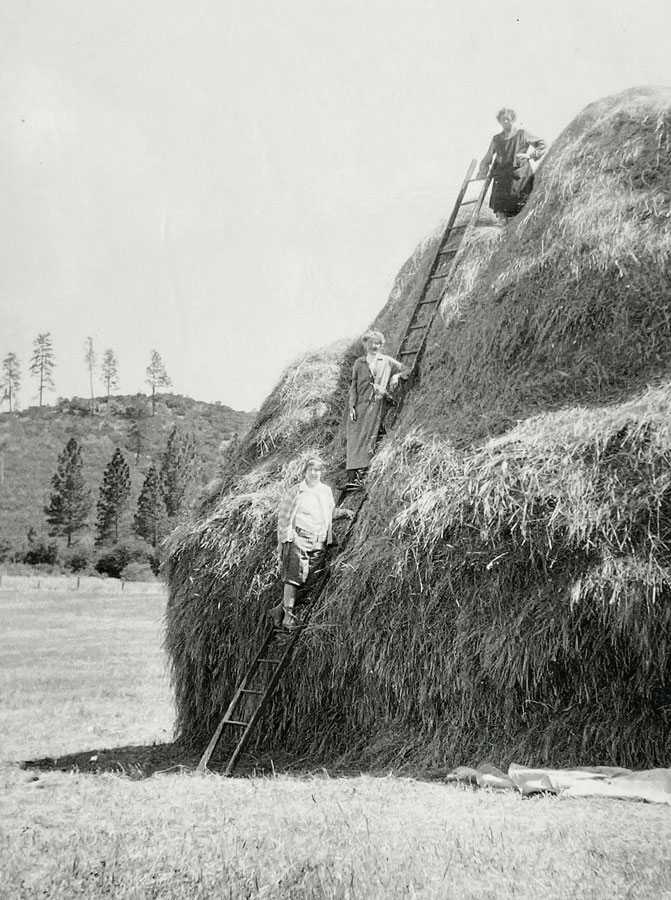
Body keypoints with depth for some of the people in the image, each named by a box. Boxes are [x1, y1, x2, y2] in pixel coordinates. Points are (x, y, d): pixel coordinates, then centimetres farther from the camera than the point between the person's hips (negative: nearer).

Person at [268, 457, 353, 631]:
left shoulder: (326, 491, 15)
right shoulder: (295, 492, -1)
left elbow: (330, 512, 29)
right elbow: (283, 517, 2)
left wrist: (343, 513, 10)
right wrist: (282, 542, -1)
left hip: (319, 544, 6)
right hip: (298, 540, -6)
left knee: (305, 581, 3)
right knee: (294, 577, -15)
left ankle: (279, 610, 12)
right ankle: (288, 616, -12)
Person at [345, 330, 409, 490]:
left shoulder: (387, 361, 10)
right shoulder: (359, 363, 11)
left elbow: (406, 370, 16)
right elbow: (353, 386, 9)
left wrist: (396, 376, -4)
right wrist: (352, 406, 0)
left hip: (378, 405, -1)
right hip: (361, 405, 1)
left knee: (369, 439, -7)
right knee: (355, 439, -9)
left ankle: (361, 476, -7)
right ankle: (352, 476, -13)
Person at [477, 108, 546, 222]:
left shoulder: (523, 134, 6)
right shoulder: (496, 139, 15)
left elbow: (541, 145, 12)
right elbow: (488, 159, 19)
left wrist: (529, 155, 0)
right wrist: (482, 173, 7)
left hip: (520, 177, -3)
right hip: (501, 178, 3)